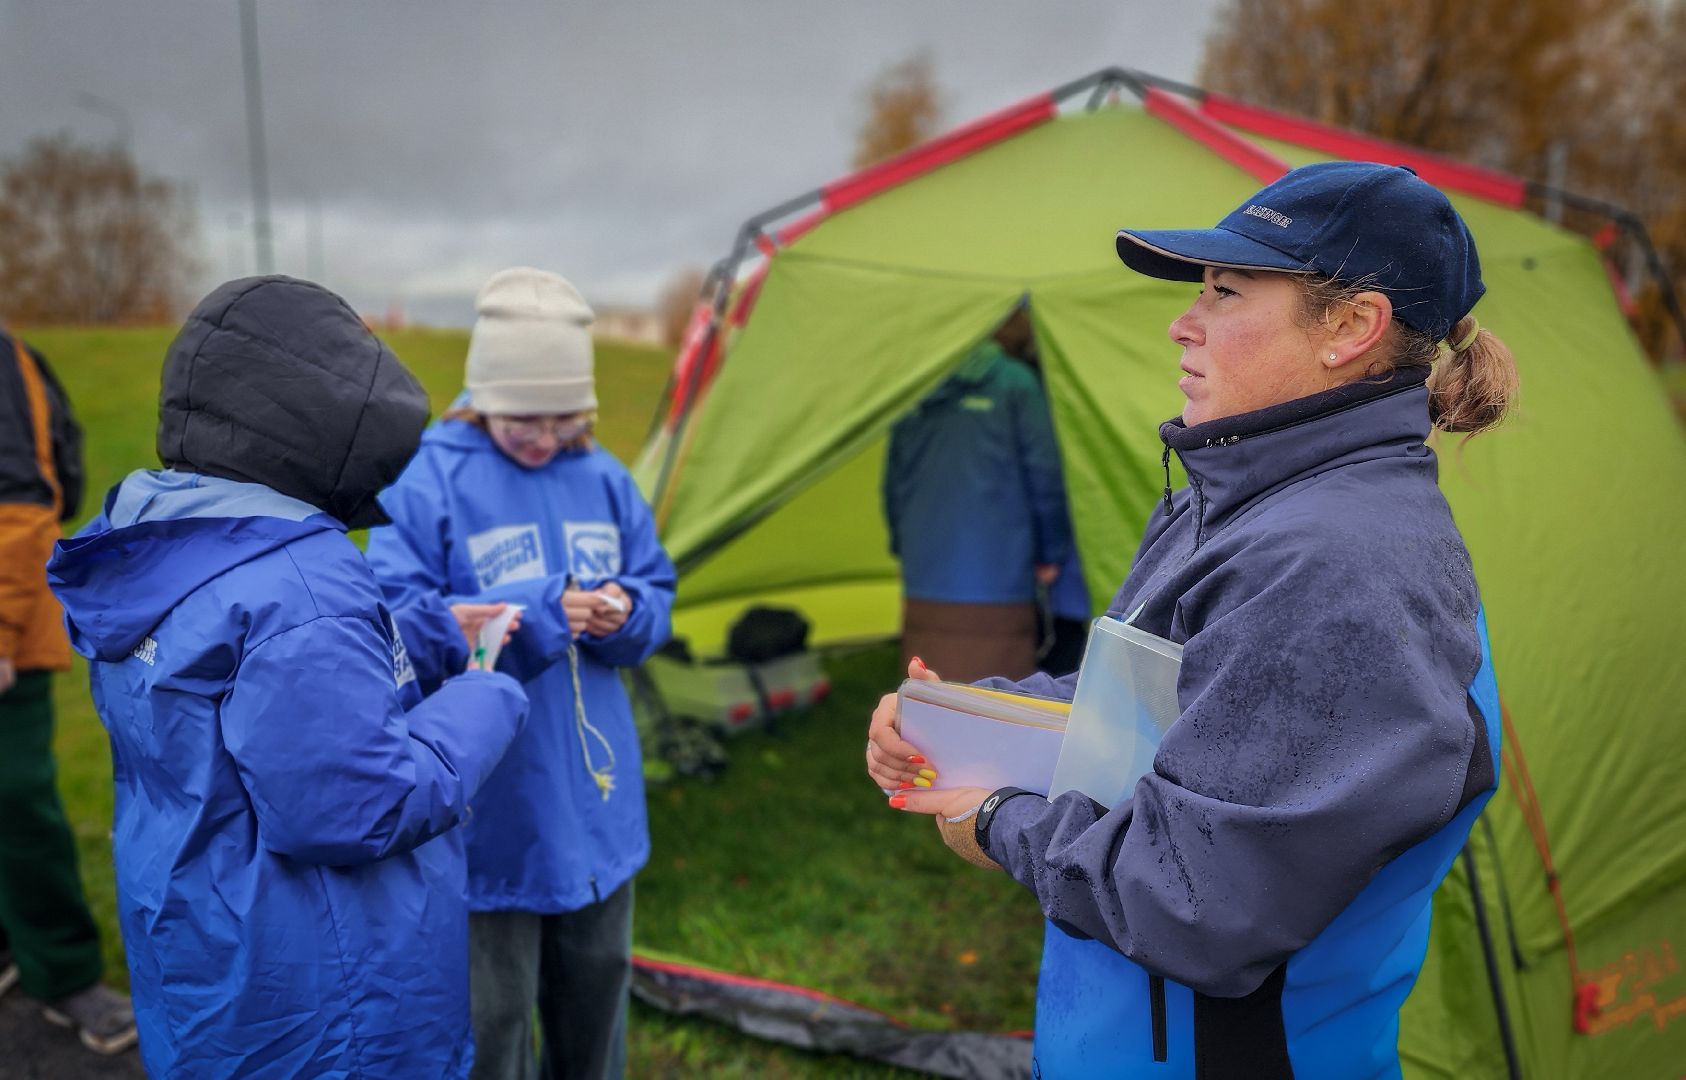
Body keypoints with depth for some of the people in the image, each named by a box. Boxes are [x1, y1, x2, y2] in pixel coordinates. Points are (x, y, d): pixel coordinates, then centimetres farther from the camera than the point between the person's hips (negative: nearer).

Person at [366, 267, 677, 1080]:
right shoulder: (429, 481, -13)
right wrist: (534, 613, -25)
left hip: (595, 798, 5)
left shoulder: (602, 479, 3)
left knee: (596, 984, 22)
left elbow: (656, 594, 10)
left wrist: (625, 612, -14)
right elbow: (395, 624, -17)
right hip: (493, 809, -5)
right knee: (492, 1013, 11)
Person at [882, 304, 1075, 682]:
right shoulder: (1017, 382, -3)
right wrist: (1051, 553, 8)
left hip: (924, 583, 5)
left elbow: (894, 481, 15)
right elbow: (1042, 472, -4)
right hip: (998, 578, -4)